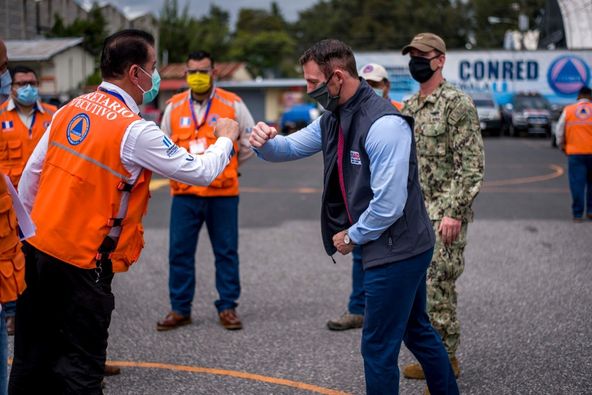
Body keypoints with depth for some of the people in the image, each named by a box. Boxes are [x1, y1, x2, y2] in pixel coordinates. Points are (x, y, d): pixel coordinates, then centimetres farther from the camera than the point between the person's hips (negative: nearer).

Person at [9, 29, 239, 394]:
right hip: (81, 262, -7)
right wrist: (225, 140, 10)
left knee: (32, 360, 17)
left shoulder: (70, 109, 6)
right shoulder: (135, 130, -15)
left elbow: (31, 174, 11)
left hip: (36, 250, 7)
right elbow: (200, 172, -9)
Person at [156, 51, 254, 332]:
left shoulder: (232, 105, 1)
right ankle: (180, 309, 12)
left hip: (223, 193, -2)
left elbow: (250, 142, 10)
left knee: (226, 252, 5)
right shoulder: (174, 107, 7)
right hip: (184, 193, 2)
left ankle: (227, 307, 15)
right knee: (180, 252, 3)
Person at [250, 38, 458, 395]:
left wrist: (351, 236, -11)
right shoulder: (334, 119, 7)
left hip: (397, 249, -10)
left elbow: (389, 204, -27)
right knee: (417, 331, 22)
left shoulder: (384, 124, -24)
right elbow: (291, 147, 15)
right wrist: (265, 142, -9)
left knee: (379, 347, 0)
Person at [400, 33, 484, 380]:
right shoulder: (409, 108, 13)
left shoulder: (457, 103, -12)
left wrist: (454, 213, -22)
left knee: (438, 287, -7)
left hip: (444, 213, -8)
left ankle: (447, 360, 6)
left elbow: (472, 165, -17)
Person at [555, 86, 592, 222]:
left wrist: (562, 146, 21)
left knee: (577, 183, 1)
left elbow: (559, 131, 8)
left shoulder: (568, 110, 5)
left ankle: (578, 214, 1)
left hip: (575, 153, 0)